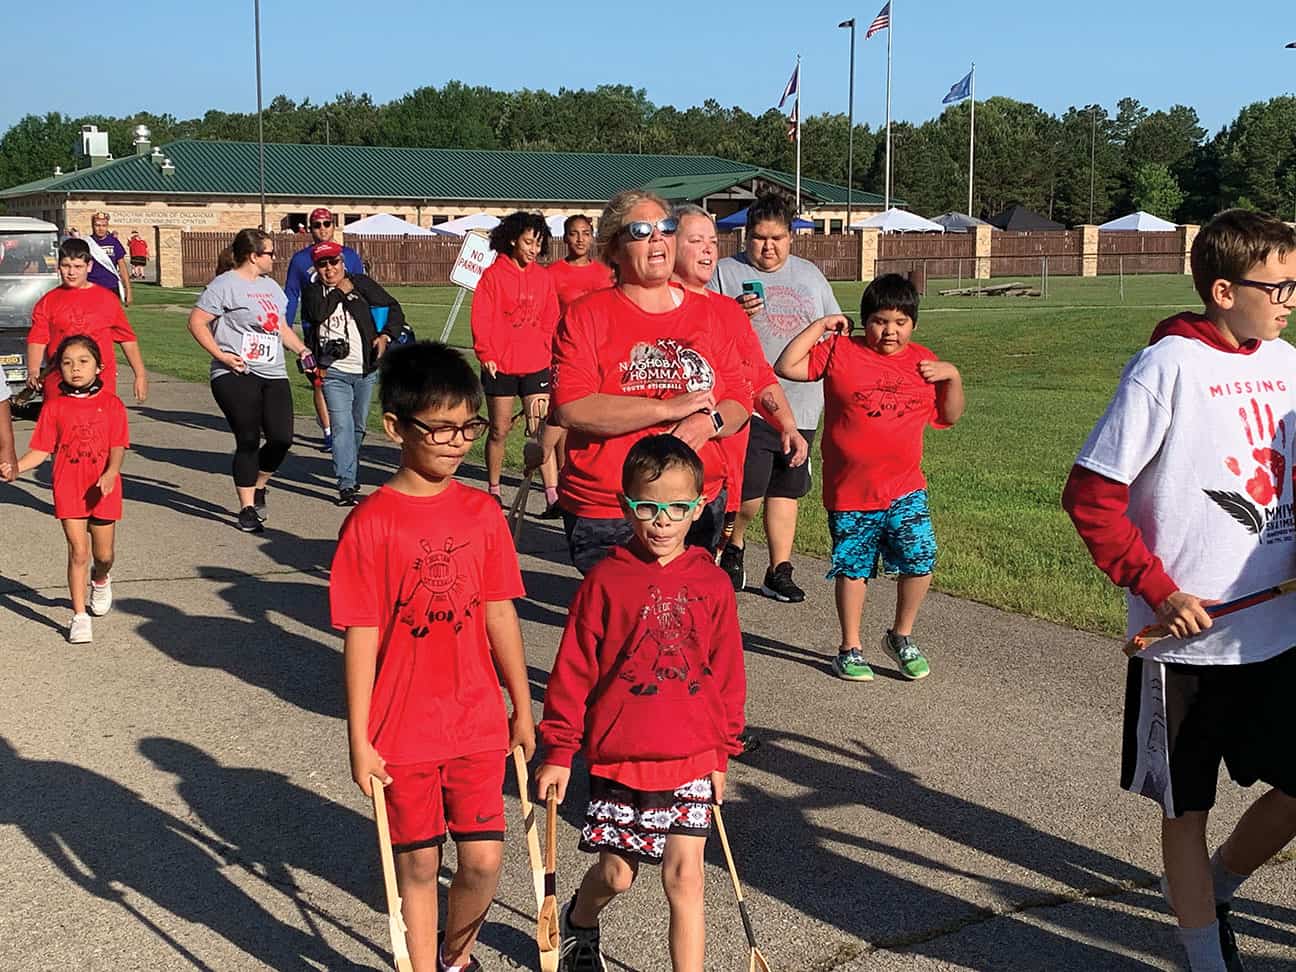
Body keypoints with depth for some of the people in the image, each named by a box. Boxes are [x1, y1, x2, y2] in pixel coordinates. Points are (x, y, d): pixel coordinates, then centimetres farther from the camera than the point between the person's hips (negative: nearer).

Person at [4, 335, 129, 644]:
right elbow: (41, 450, 1)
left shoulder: (112, 404, 0)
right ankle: (79, 615, 1)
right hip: (68, 490, -1)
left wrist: (110, 474, -23)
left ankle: (100, 579, 48)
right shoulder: (54, 406, 2)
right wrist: (15, 467, -15)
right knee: (79, 551, -6)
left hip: (103, 490, 1)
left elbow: (118, 447, -6)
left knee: (103, 555, 12)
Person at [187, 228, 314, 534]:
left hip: (274, 375, 7)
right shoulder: (225, 285, -4)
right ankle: (247, 509, 4)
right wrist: (220, 355, -14)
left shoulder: (271, 286, 21)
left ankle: (258, 487, 24)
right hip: (236, 375, -7)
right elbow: (196, 322, -7)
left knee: (282, 438, -3)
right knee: (248, 440, -6)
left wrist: (302, 350, 13)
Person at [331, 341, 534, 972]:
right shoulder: (371, 522, -12)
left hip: (478, 724, 3)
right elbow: (361, 637, -10)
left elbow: (499, 615, 6)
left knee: (483, 860, 8)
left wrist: (523, 707, 11)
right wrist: (359, 740, -8)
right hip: (403, 731, -3)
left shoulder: (483, 513, 0)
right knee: (418, 864, 10)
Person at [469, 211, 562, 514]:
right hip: (500, 366, -2)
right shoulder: (494, 275, -3)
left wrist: (546, 352, 4)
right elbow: (481, 318, -5)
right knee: (500, 430, 9)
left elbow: (550, 320, 13)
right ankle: (493, 491, 24)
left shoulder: (543, 277, 8)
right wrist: (486, 354, -11)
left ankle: (553, 497, -8)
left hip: (536, 365, 2)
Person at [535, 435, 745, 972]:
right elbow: (573, 670, -4)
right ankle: (579, 923, 46)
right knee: (616, 874, 14)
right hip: (617, 756, -1)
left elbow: (727, 675, 7)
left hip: (691, 759, 1)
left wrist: (722, 753, 9)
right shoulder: (606, 580, -7)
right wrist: (558, 750, -3)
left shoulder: (713, 584, -1)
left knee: (684, 876, -1)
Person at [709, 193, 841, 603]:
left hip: (800, 405, 5)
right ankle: (732, 544, 18)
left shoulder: (809, 274, 15)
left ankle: (779, 571, 18)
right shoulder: (725, 272, 1)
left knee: (785, 490, 9)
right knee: (748, 492, -12)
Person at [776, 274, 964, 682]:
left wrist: (952, 377, -2)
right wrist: (820, 326, -5)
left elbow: (949, 416, 15)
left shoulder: (923, 362, 8)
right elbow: (787, 366, -8)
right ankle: (850, 648, 24)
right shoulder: (840, 351, -2)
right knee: (853, 568, 8)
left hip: (904, 488, 2)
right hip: (849, 491, -2)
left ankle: (902, 636, 15)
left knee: (920, 560, -9)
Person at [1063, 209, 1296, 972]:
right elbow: (1090, 496, -13)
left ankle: (1214, 893, 37)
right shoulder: (1167, 368, -13)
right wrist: (1161, 591, -15)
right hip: (1190, 641, -6)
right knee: (1188, 809, 9)